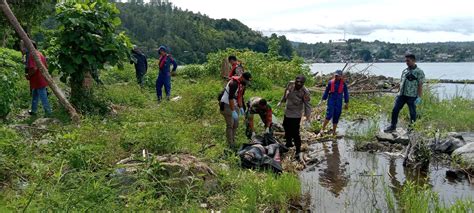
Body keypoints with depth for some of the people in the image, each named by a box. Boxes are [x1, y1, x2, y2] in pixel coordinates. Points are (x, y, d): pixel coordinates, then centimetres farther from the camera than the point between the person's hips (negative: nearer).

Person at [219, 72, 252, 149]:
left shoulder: (242, 84, 4)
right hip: (226, 105, -10)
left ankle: (233, 142, 23)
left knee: (236, 124, 12)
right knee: (230, 125, -8)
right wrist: (233, 111, -29)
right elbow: (230, 98, -29)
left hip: (234, 105, 10)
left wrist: (241, 107, 13)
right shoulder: (234, 83, -26)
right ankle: (231, 145, -2)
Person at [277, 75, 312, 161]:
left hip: (296, 116, -6)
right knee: (286, 128, 24)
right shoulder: (290, 84, -8)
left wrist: (308, 116, -28)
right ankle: (289, 143, 48)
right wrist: (281, 101, 24)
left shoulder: (305, 92, -22)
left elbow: (307, 105, -18)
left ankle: (298, 151, 5)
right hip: (287, 113, 6)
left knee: (295, 133, -8)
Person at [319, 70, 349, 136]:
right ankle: (322, 129, -5)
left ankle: (334, 132, 16)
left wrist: (347, 103, 10)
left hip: (339, 102, 1)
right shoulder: (331, 82, 0)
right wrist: (322, 100, 6)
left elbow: (346, 94, 9)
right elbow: (326, 92, 8)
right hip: (331, 100, -1)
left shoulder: (343, 84, 1)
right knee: (329, 115, -16)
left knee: (336, 117, 5)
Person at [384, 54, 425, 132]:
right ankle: (393, 126, 13)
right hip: (402, 95, 6)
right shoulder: (404, 71, 14)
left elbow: (420, 85, -10)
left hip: (412, 96, -6)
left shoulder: (419, 72, -6)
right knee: (395, 110, 2)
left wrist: (419, 97, -16)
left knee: (412, 113, 5)